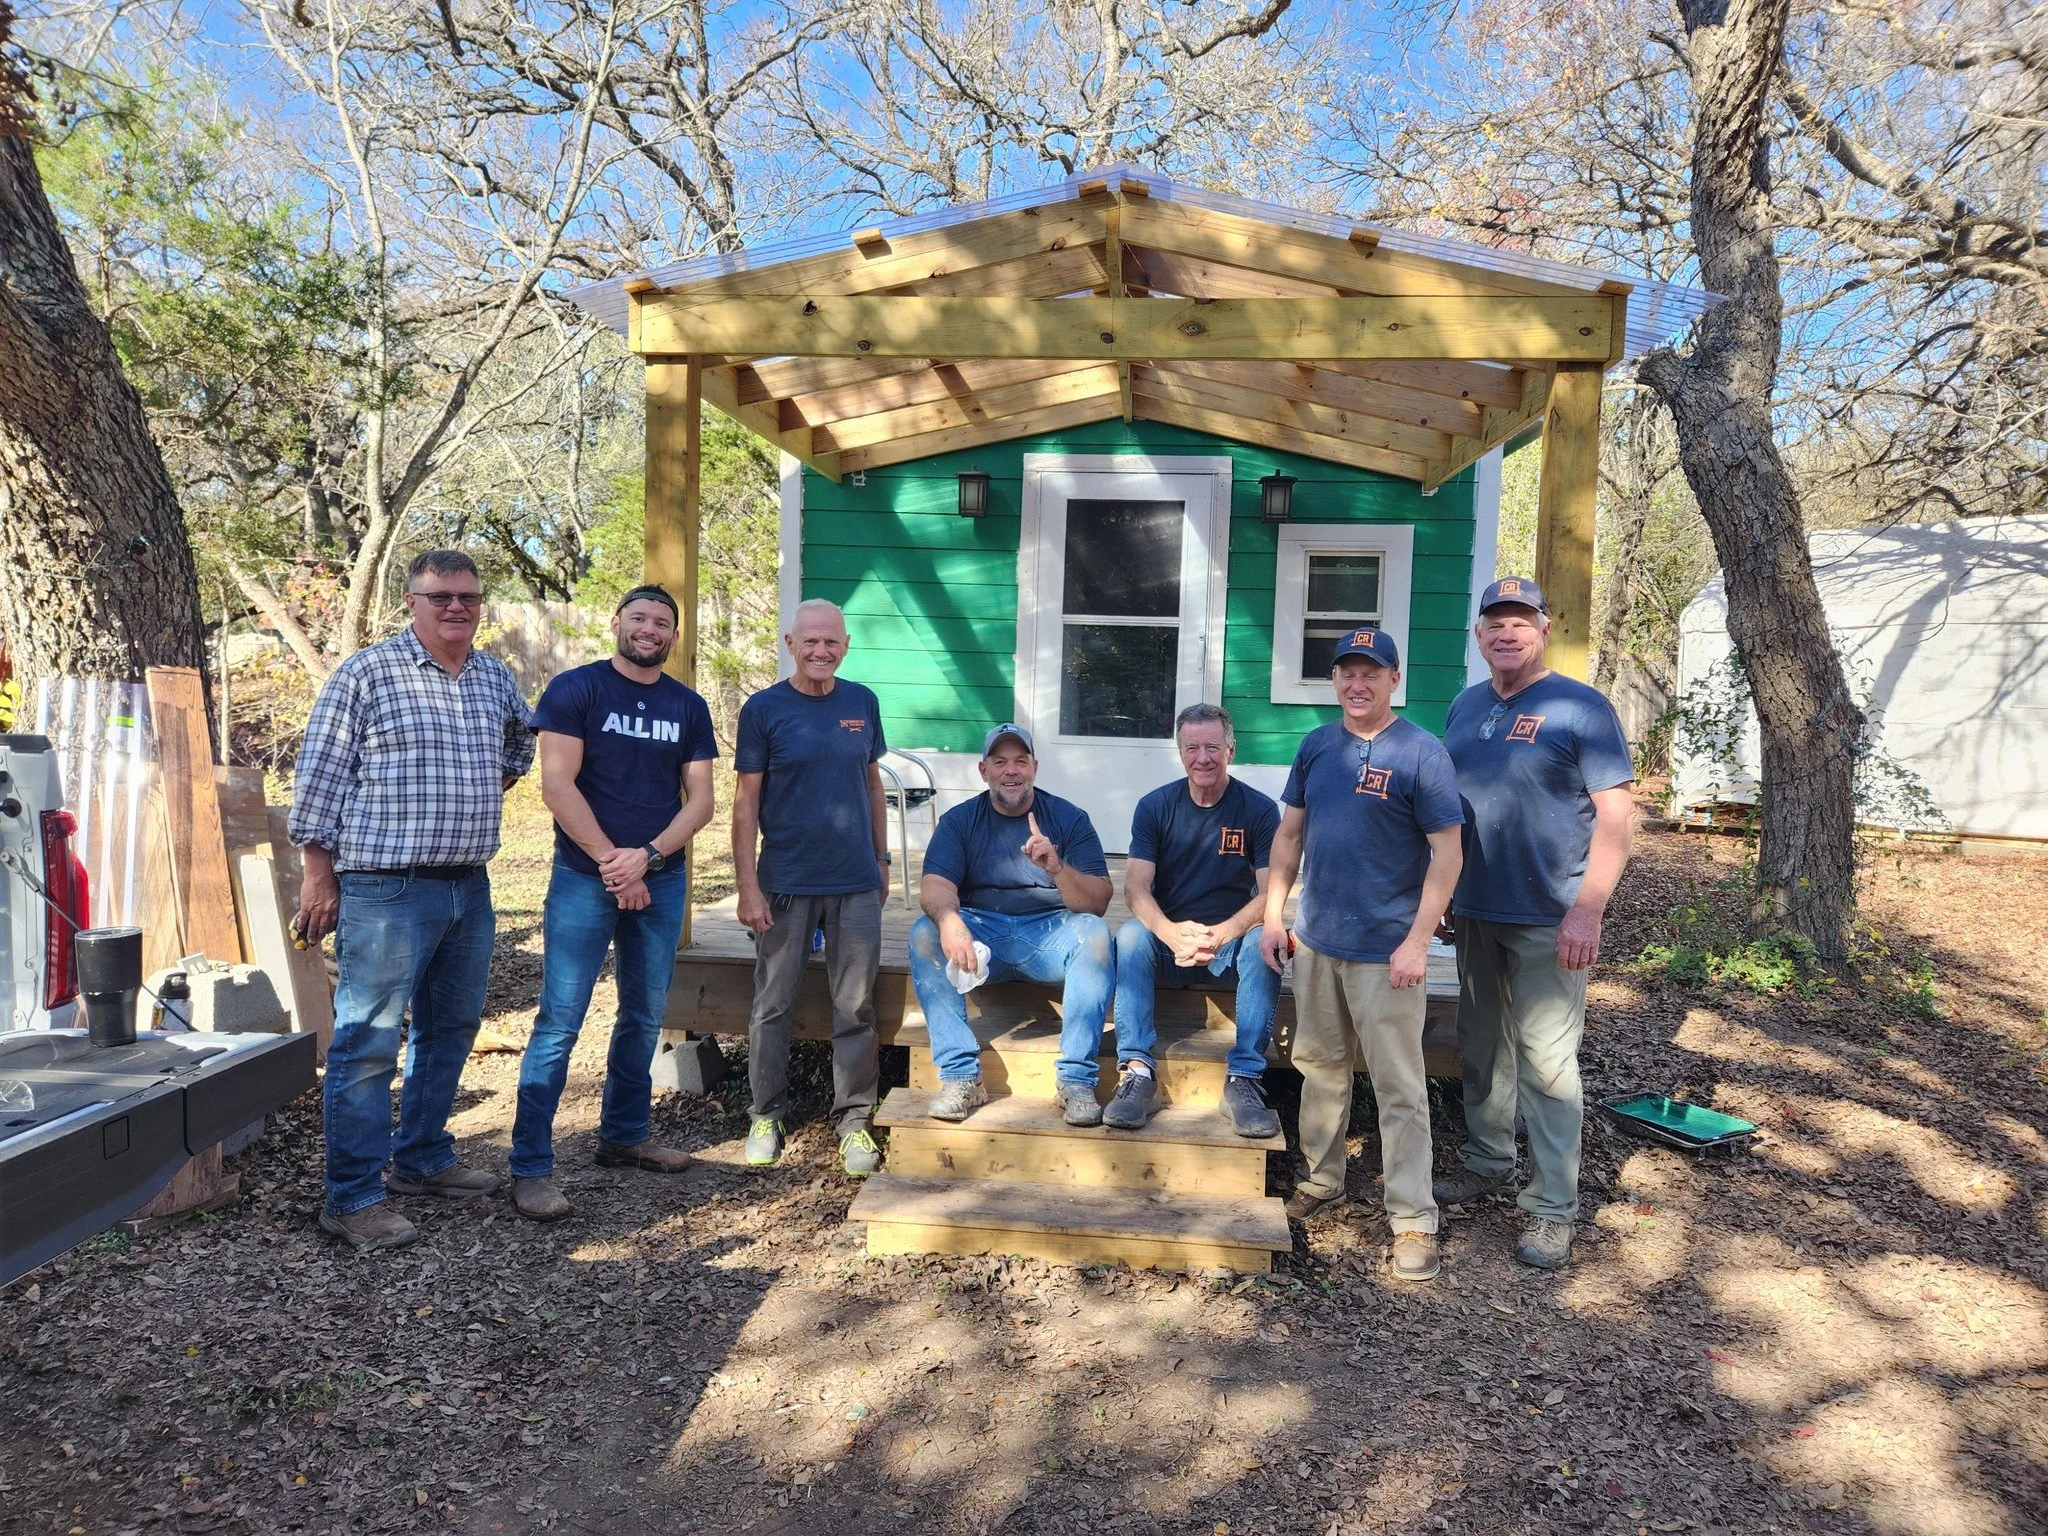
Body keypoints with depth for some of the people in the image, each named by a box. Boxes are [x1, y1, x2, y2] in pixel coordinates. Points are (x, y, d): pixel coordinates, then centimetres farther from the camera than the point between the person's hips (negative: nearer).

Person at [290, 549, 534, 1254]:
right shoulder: (367, 673, -8)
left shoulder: (495, 678, 10)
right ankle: (353, 1196, 6)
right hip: (385, 889, -7)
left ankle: (423, 1158, 32)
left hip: (469, 887, 7)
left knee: (451, 1029, 16)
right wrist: (319, 875, -9)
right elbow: (319, 776, -7)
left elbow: (521, 740, 31)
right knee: (369, 1043, -4)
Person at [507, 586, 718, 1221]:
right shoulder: (575, 688, -4)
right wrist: (613, 862, -14)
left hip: (661, 881, 5)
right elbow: (556, 784, -12)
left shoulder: (688, 707, 9)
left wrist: (646, 857, -12)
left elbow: (700, 799, 4)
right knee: (560, 1023, -5)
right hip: (585, 878, -5)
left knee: (645, 1018, 14)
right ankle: (531, 1168, 2)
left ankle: (624, 1135, 30)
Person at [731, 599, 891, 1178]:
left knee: (856, 1008, 6)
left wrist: (881, 859, 13)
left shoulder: (862, 702, 6)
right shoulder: (764, 709, -3)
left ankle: (854, 1120, 17)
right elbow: (746, 802, -4)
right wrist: (748, 886, -9)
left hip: (857, 884, 2)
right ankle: (767, 1115, 23)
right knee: (773, 1005, 8)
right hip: (785, 884, -2)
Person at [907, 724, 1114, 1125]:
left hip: (1050, 933, -1)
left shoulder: (1069, 818, 1)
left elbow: (1098, 903, -8)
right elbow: (936, 886, -12)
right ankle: (961, 1075, -25)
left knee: (1094, 933, -31)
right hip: (981, 933, 1)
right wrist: (949, 920, -36)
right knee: (924, 934, -27)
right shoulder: (959, 821, 5)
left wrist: (1057, 868, -29)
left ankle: (1076, 1080, -27)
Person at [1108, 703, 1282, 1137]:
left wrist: (1221, 935, -30)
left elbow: (1270, 894, -10)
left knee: (1263, 943, -32)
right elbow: (1136, 889, -9)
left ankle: (1244, 1078, -29)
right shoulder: (1156, 806, -1)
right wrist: (1172, 934, -30)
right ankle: (1137, 1072, -33)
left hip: (1231, 938, -1)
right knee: (1130, 935, -29)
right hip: (1168, 938, 1)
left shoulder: (1259, 809, -3)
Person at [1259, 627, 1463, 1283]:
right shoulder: (1316, 745, 6)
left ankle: (1413, 1219, 12)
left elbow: (1447, 851, -12)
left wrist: (1418, 941, -17)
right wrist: (1273, 913, 6)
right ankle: (1322, 1178, 36)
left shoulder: (1421, 752, -10)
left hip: (1385, 950, -6)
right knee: (1320, 1064, 18)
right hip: (1315, 938, 6)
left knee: (1399, 1087, 1)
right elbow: (1290, 833, 12)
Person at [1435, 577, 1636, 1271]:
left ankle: (1553, 1207, 8)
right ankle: (1486, 1162, 33)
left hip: (1547, 919, -6)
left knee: (1546, 1061, -3)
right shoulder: (1465, 707, 10)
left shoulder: (1580, 708, -7)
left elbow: (1616, 812, -12)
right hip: (1474, 912, 6)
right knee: (1481, 1046, 16)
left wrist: (1587, 910, -19)